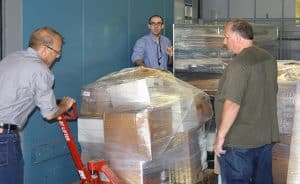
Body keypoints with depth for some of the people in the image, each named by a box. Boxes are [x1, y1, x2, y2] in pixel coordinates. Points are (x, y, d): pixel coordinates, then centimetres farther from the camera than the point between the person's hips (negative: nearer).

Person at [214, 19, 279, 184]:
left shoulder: (239, 64, -20)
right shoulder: (269, 59, 7)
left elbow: (232, 104, -25)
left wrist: (221, 135, -18)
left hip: (239, 142, -8)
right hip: (266, 137, 8)